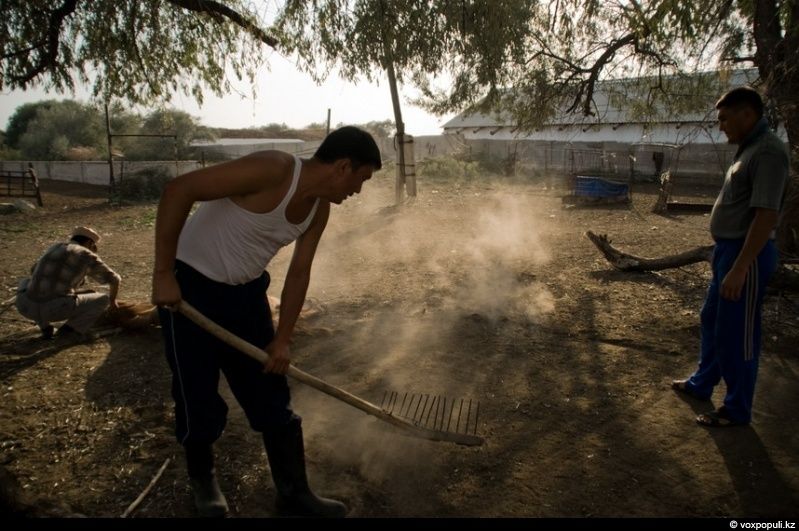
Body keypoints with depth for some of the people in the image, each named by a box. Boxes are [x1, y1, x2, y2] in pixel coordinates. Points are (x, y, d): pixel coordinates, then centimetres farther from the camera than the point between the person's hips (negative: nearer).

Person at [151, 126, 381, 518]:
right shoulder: (272, 170, -28)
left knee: (271, 393, 8)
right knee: (198, 394, 5)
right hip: (191, 284, -7)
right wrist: (163, 273, -26)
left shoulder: (319, 208, -2)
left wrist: (282, 339, 2)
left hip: (246, 290, 7)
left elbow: (299, 273, 5)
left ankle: (294, 493, 21)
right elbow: (178, 191, -28)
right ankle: (202, 477, 34)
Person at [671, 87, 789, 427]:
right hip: (729, 249, 10)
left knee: (735, 333, 1)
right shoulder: (749, 149, 12)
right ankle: (702, 383, 38)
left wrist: (739, 268, -26)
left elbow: (766, 216, -25)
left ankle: (737, 409, 16)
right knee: (712, 321, 21)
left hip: (746, 255, -10)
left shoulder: (768, 152, -19)